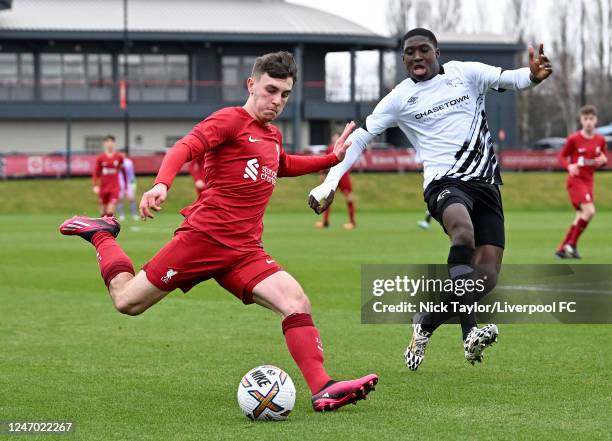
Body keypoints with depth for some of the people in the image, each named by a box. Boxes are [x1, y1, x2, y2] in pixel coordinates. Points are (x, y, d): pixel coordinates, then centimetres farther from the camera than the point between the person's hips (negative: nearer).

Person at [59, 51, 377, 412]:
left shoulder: (273, 136, 20)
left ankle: (323, 389, -20)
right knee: (128, 301, 3)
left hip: (245, 251, 6)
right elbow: (185, 148, -21)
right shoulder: (230, 120, -5)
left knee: (297, 304, -16)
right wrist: (162, 184, -40)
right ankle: (102, 235, 30)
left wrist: (331, 159, 35)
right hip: (204, 237, -6)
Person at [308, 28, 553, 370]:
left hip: (486, 184, 3)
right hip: (444, 182, -3)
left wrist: (532, 75, -27)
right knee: (463, 231, -37)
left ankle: (424, 327, 16)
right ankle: (471, 333, -45)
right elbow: (360, 137, 9)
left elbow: (508, 79, -3)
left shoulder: (465, 74, 9)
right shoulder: (400, 98, 7)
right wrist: (330, 182, -1)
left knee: (486, 278, -6)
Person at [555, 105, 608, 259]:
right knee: (589, 211, -22)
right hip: (575, 180, -6)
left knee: (581, 218, 7)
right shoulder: (574, 139, -9)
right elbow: (562, 156, -1)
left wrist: (603, 160, -9)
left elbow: (605, 158, 15)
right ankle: (572, 244, -11)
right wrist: (569, 166, -21)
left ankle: (562, 249, 16)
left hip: (588, 181, 6)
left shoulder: (600, 140, 4)